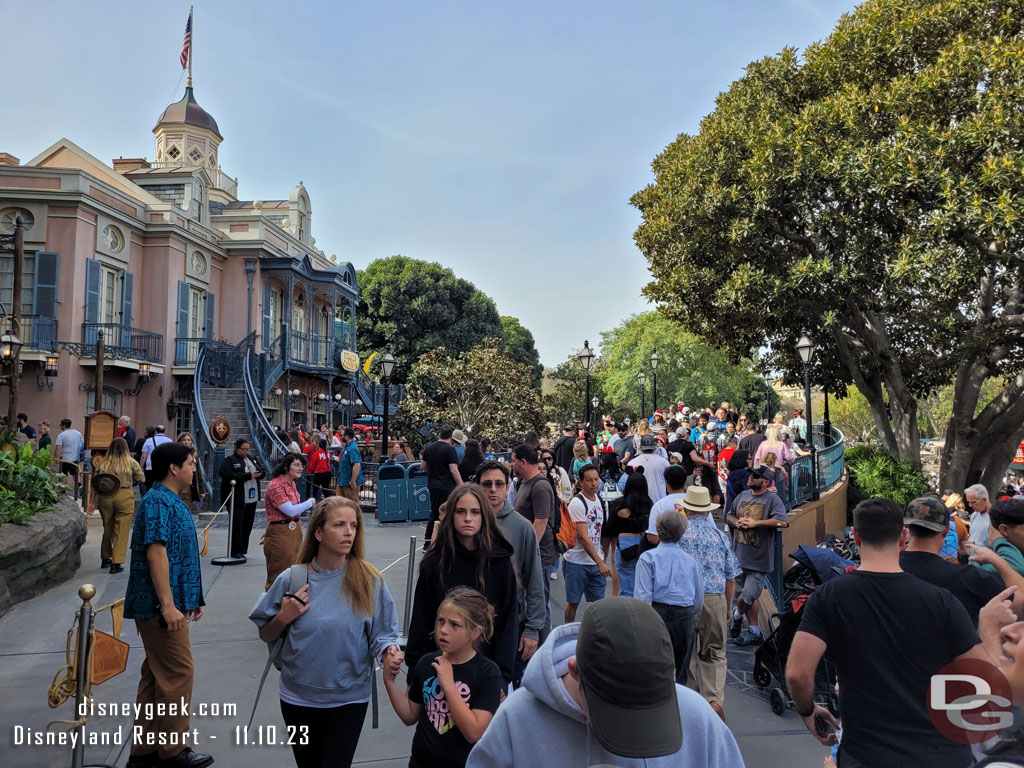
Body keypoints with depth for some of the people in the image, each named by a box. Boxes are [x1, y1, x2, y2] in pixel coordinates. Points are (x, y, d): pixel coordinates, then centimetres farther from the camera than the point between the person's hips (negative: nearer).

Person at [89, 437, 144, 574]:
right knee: (121, 531, 2)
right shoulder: (131, 462, -2)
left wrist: (92, 501, 8)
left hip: (105, 497, 3)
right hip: (124, 497, -3)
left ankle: (105, 559, 33)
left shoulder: (103, 463, 5)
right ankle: (116, 563, 0)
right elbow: (141, 479, 2)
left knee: (107, 528, 19)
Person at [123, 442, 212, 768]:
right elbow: (156, 554, -23)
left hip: (173, 602, 10)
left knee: (156, 675, 15)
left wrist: (191, 599, 22)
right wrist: (168, 605, -25)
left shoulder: (171, 501, 14)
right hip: (160, 605, -10)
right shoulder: (158, 502, -16)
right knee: (179, 673, -3)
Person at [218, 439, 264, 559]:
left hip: (251, 499, 6)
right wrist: (248, 475, -21)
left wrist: (259, 472, -3)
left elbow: (259, 472, 23)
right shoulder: (228, 461, -4)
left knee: (248, 524, 7)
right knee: (237, 524, -5)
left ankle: (242, 550, 16)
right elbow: (227, 476, -18)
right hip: (237, 499, -6)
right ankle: (236, 551, 2)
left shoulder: (251, 459, 18)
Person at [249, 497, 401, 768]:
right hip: (298, 696, 2)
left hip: (350, 697, -1)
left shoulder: (369, 579, -13)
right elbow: (266, 636, 2)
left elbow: (381, 634, -7)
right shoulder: (291, 579, -11)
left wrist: (389, 654, -27)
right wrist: (284, 618, -17)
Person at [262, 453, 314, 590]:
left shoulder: (292, 483, 10)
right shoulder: (275, 486, -18)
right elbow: (290, 510, -22)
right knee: (278, 577, 1)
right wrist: (310, 502, -8)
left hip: (295, 530, 9)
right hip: (280, 534, -9)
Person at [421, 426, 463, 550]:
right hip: (447, 486, -6)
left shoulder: (429, 448, 7)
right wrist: (462, 486, -13)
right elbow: (454, 470, -18)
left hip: (432, 485, 6)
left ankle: (427, 543, 20)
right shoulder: (450, 449, -13)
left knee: (434, 513, 16)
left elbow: (423, 466, 12)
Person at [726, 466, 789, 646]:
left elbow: (783, 522, -24)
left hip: (759, 558, -6)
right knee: (749, 597, 14)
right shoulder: (742, 496, 10)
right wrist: (737, 522, -4)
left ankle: (737, 615, 27)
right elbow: (729, 515, 19)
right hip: (739, 556, 6)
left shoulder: (772, 500, -10)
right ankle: (754, 633, 27)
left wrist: (755, 523, -23)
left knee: (748, 596, -5)